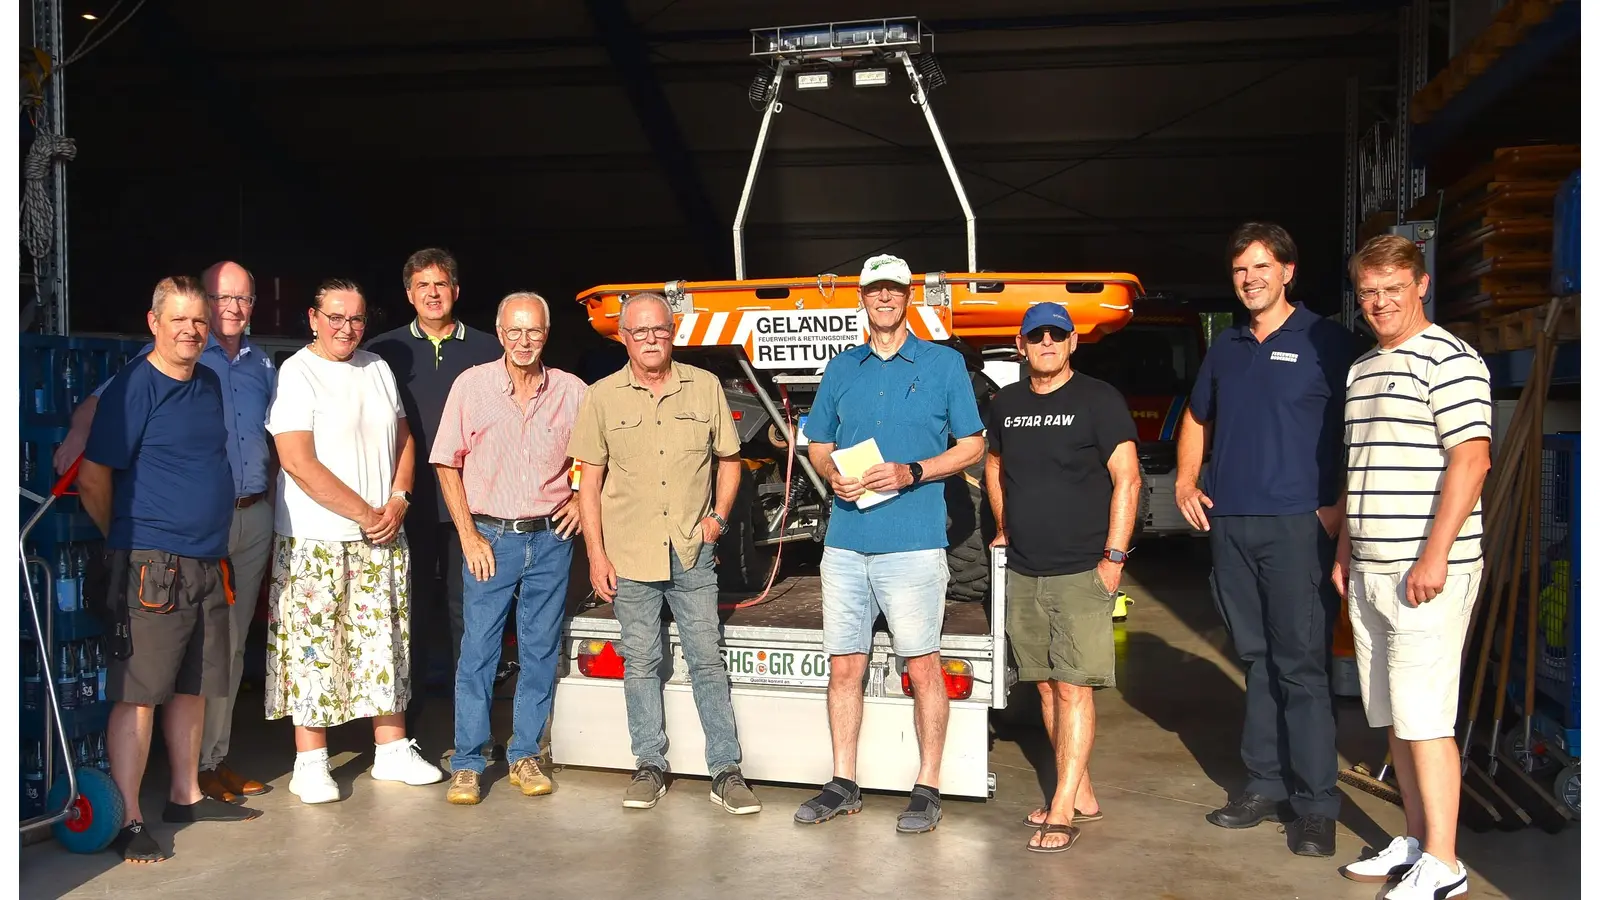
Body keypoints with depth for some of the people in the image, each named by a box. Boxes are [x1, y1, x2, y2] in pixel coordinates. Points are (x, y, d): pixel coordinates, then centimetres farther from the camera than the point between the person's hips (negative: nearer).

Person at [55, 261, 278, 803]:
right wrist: (79, 433, -25)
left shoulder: (262, 366, 15)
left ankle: (217, 756, 22)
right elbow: (104, 400, -8)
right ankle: (196, 764, 6)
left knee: (234, 642, 11)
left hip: (254, 518, 5)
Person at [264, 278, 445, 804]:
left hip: (383, 539, 6)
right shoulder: (296, 374, -8)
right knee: (313, 646, 0)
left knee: (386, 641, 10)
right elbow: (300, 464, -16)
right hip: (314, 539, -6)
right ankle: (310, 763, 11)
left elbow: (403, 439, 17)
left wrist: (398, 501, 0)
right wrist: (365, 514, -15)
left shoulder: (378, 369, 11)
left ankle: (392, 750, 21)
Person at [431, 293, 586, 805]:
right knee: (478, 651, 0)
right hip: (490, 537, -2)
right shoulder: (472, 385, -2)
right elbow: (447, 463, 0)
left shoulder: (571, 391, 2)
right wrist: (469, 536, -5)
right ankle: (467, 764, 11)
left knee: (540, 651, 7)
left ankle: (525, 756, 20)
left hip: (550, 538, 2)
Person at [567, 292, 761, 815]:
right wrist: (596, 556, -2)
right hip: (630, 555, 0)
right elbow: (589, 482, 3)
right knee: (641, 663, 9)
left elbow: (729, 460, 13)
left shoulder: (705, 387, 3)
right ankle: (650, 767, 21)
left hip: (693, 554, 0)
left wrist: (719, 515, -2)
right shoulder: (602, 397, 2)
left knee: (707, 659, 2)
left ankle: (726, 771, 9)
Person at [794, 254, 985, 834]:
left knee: (922, 667, 1)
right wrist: (833, 476, -3)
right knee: (844, 666, 9)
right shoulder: (841, 370, 14)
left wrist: (913, 472, -11)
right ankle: (843, 785, 21)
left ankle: (927, 788, 14)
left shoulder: (944, 364, 4)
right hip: (845, 542, 4)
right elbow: (817, 445, 20)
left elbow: (972, 444, 4)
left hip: (913, 542, -4)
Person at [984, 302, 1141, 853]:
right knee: (1046, 685, 11)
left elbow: (1126, 479, -9)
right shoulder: (1005, 404, 11)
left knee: (1074, 686, -8)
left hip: (1082, 573, -6)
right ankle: (1081, 793, 23)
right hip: (1023, 573, 6)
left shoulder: (1099, 400, -5)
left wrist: (1114, 558, -14)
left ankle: (1062, 810, -3)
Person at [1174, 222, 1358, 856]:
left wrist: (1339, 505, -13)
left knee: (1301, 665, -4)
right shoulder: (1225, 347, 16)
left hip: (1297, 524, -6)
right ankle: (1266, 785, 22)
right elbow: (1196, 420, 28)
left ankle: (1315, 804, 4)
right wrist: (1185, 481, 14)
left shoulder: (1324, 341, -1)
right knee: (1257, 660, 12)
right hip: (1228, 523, 6)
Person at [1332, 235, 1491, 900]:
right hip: (1369, 571, 8)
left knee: (1424, 719, -6)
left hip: (1426, 571, -8)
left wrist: (1434, 556, -20)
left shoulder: (1448, 359, -8)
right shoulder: (1361, 370, 18)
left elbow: (1470, 459, -16)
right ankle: (1415, 841, 24)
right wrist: (1345, 552, 20)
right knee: (1393, 718, 13)